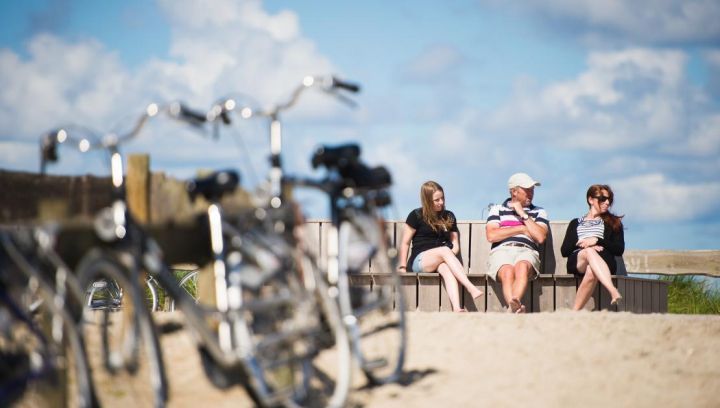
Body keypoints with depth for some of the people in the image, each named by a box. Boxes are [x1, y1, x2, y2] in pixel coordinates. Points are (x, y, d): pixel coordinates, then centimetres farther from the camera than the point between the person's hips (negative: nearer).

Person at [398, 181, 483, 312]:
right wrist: (402, 267, -3)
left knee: (447, 268, -37)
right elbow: (405, 243, 5)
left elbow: (455, 244, 17)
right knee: (445, 250, -35)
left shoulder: (449, 217, 18)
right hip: (419, 260, -3)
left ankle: (456, 309, -60)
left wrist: (451, 255, -4)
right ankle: (471, 288, -49)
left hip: (440, 261, 3)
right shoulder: (416, 216, 4)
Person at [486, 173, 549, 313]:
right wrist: (522, 229, 7)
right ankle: (515, 308, -61)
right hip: (501, 250, 0)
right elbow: (491, 235, 4)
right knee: (508, 272, -37)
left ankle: (514, 306, -64)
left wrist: (523, 214, 7)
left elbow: (540, 237, 5)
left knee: (522, 266, -39)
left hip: (527, 251, 0)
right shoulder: (497, 209, 22)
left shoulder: (539, 212, 25)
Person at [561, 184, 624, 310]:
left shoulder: (614, 222, 26)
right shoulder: (576, 223, 29)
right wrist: (586, 246, -4)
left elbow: (619, 249, 9)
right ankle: (613, 291, -64)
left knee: (591, 272, -43)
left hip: (604, 262, 0)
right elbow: (564, 251, 15)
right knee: (589, 252, -42)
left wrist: (597, 241, -6)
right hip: (577, 262, 0)